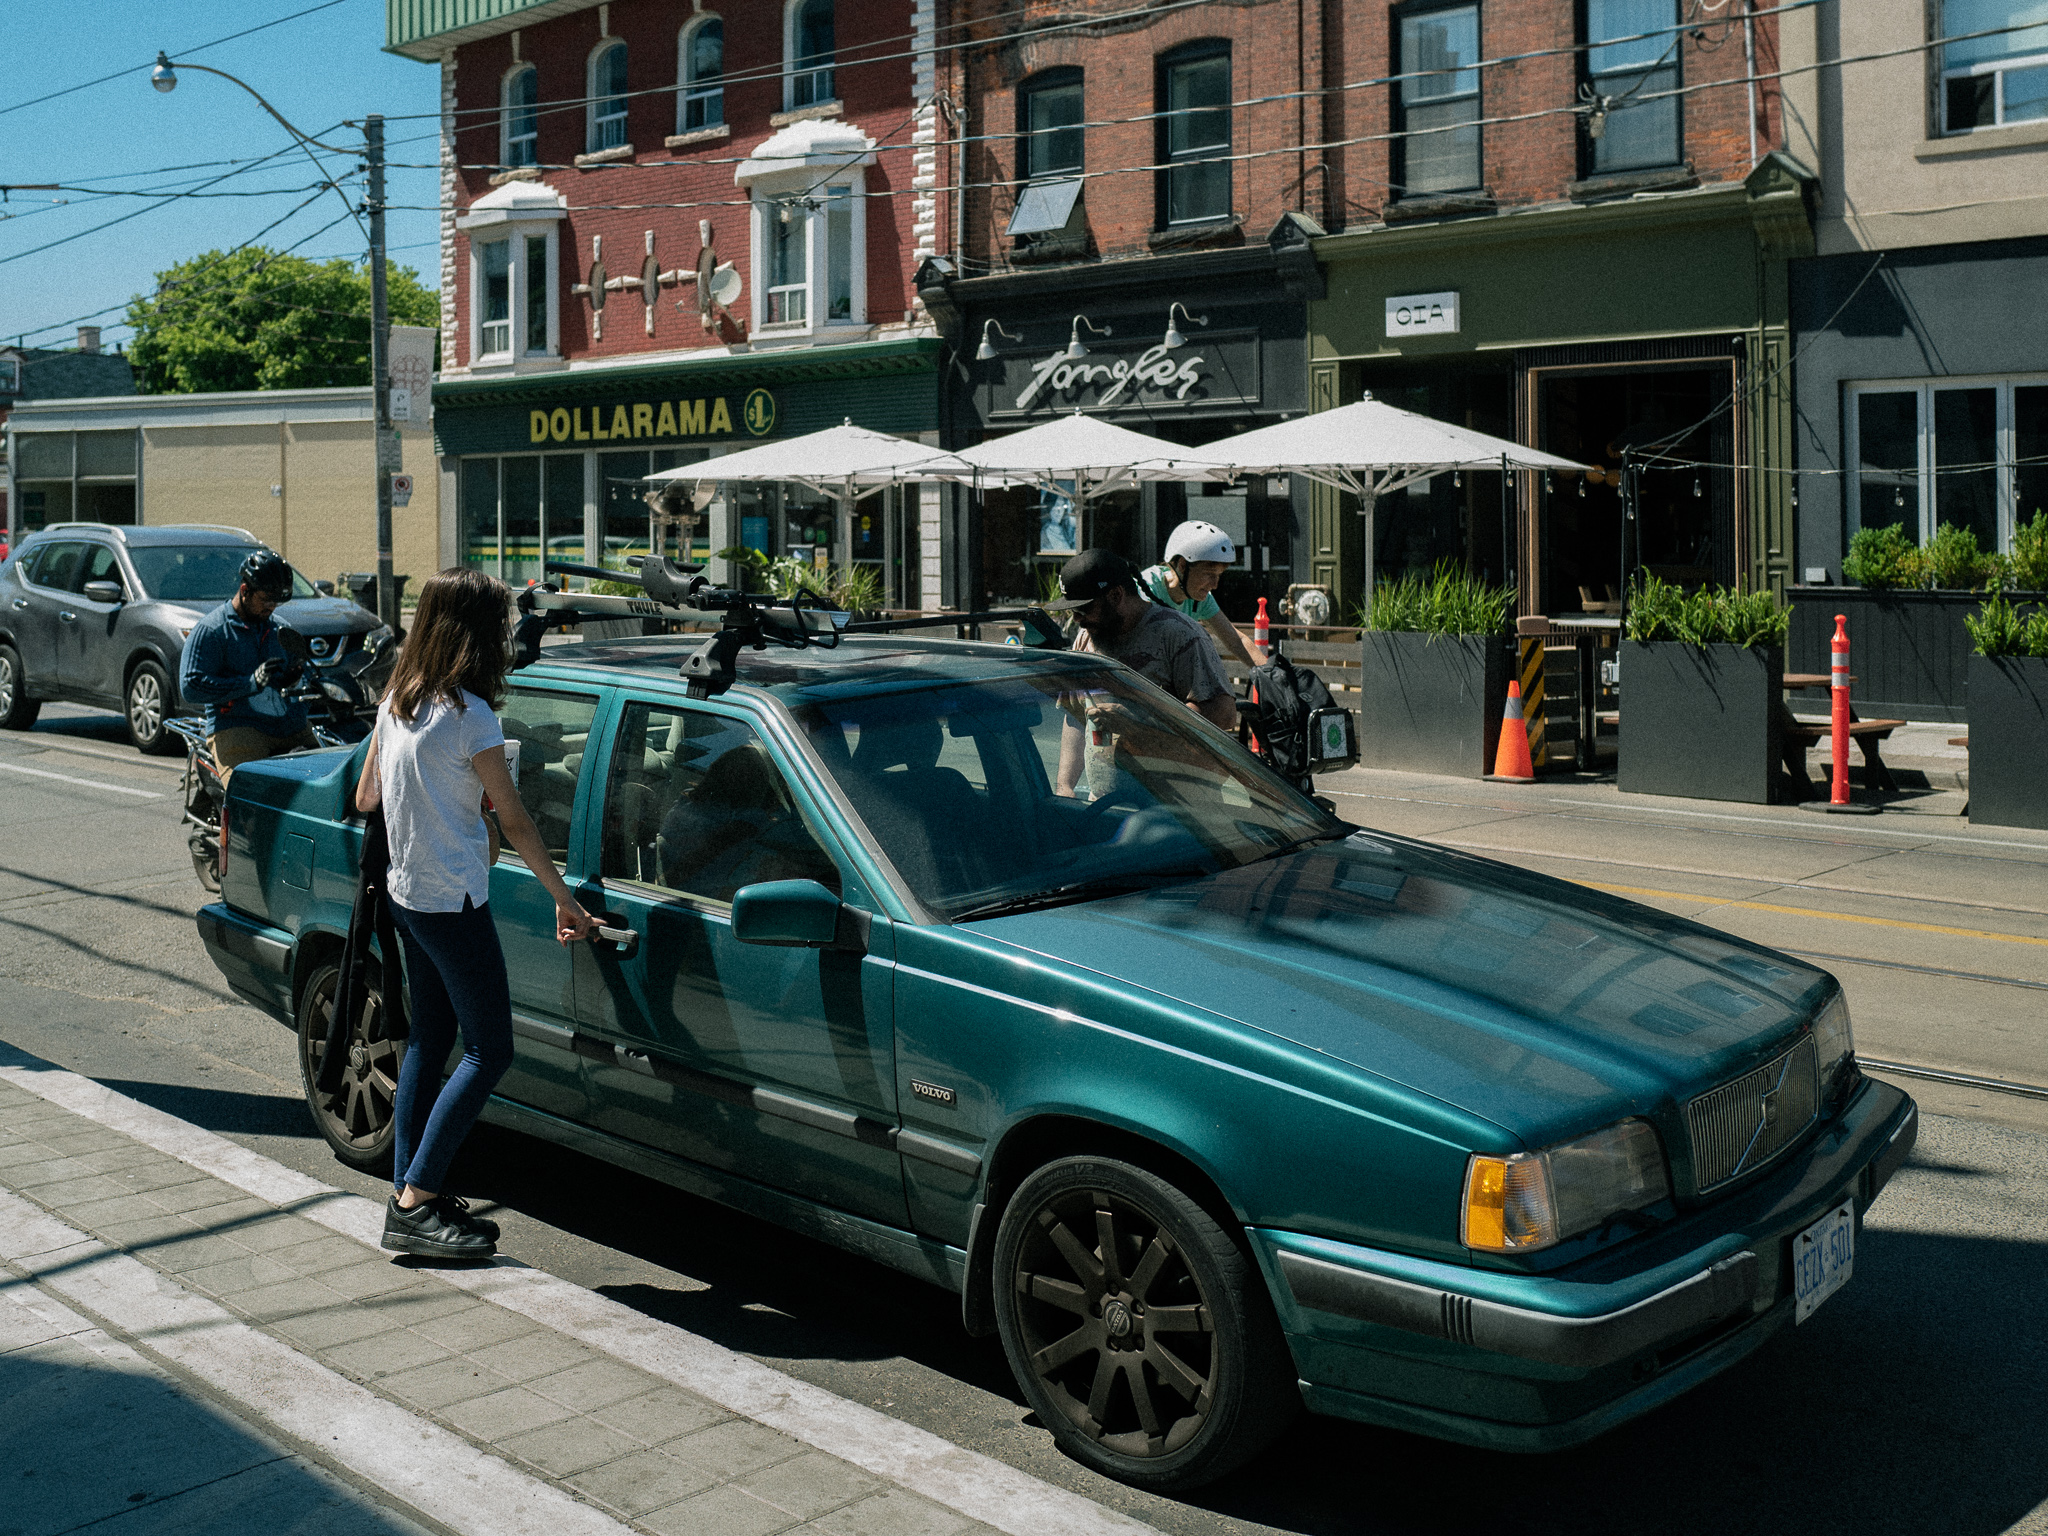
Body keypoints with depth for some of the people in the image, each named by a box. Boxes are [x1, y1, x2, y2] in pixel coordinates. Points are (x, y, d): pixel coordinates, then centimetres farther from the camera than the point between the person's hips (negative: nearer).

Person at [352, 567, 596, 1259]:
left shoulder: (396, 701, 6)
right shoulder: (470, 715, -18)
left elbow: (365, 797, 15)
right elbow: (514, 820, -13)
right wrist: (565, 899, -5)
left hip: (405, 892, 9)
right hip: (452, 903, -9)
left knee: (428, 1038, 16)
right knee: (489, 1052, -3)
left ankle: (407, 1192, 18)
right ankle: (417, 1205, -4)